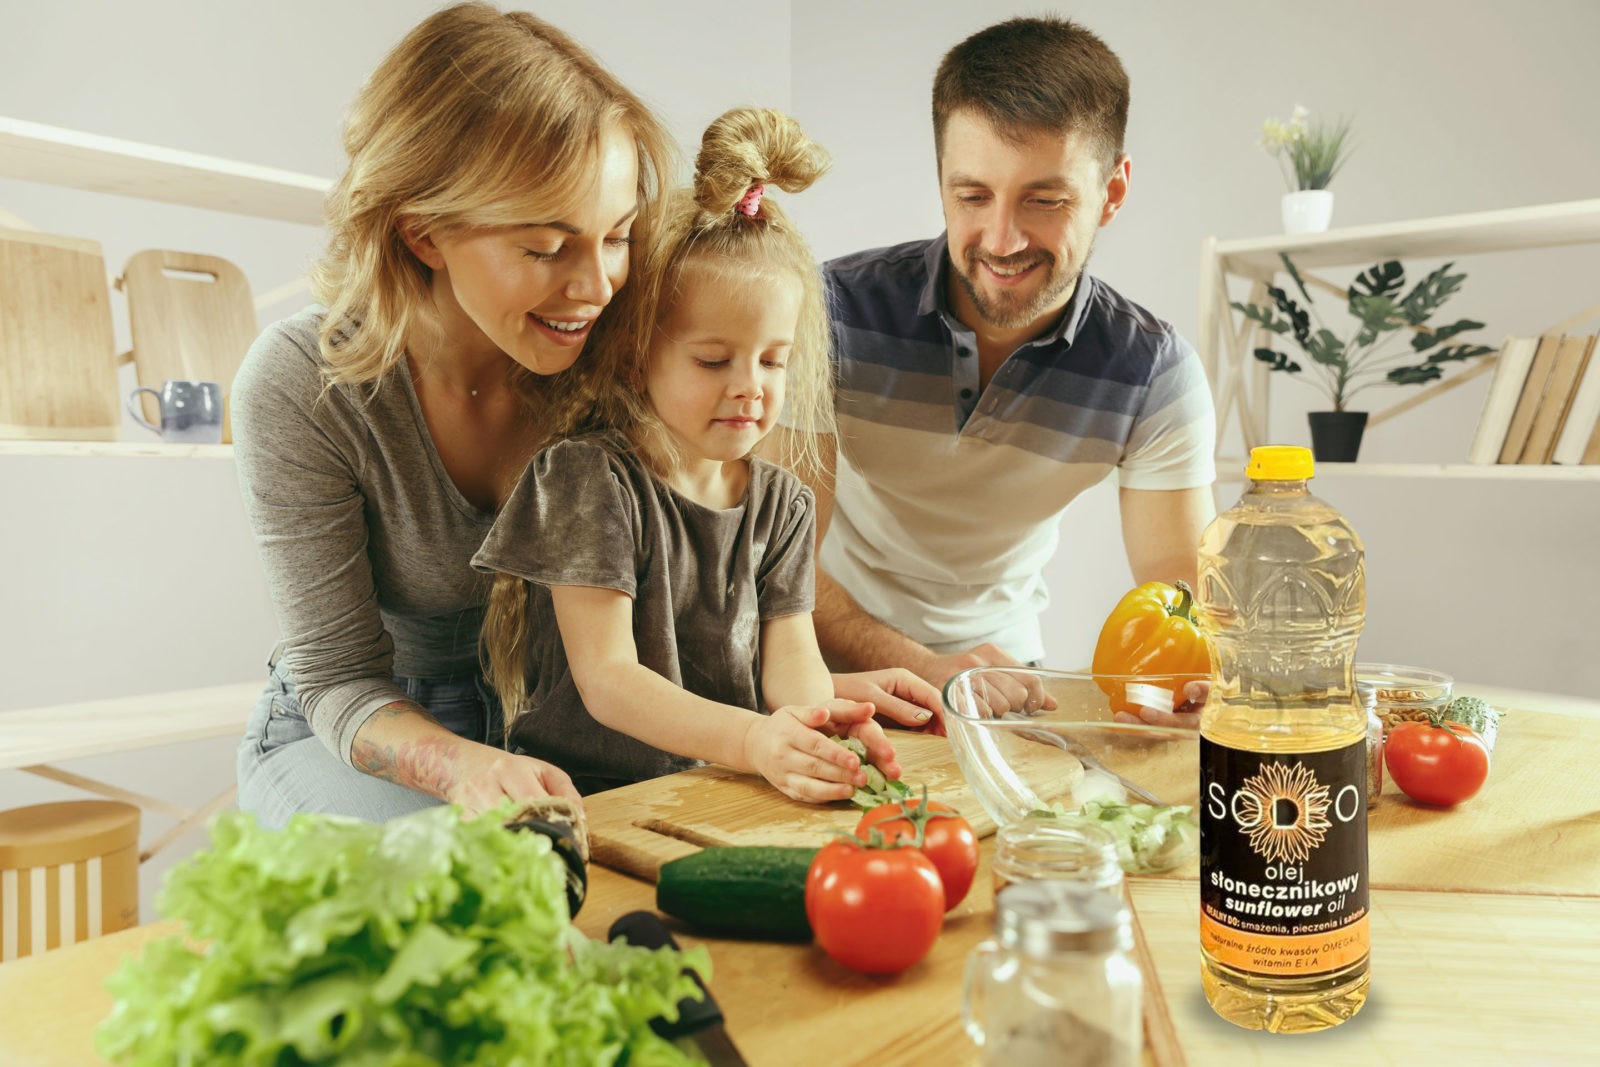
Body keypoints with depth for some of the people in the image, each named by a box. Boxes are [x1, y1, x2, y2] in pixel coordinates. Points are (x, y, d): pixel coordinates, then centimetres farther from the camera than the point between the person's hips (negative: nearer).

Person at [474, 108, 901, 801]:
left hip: (729, 795, 4)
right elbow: (604, 677, -14)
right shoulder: (590, 480, -8)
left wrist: (815, 719, -24)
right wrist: (750, 738, -29)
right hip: (594, 793, -4)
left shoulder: (781, 503, 9)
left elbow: (789, 648, 1)